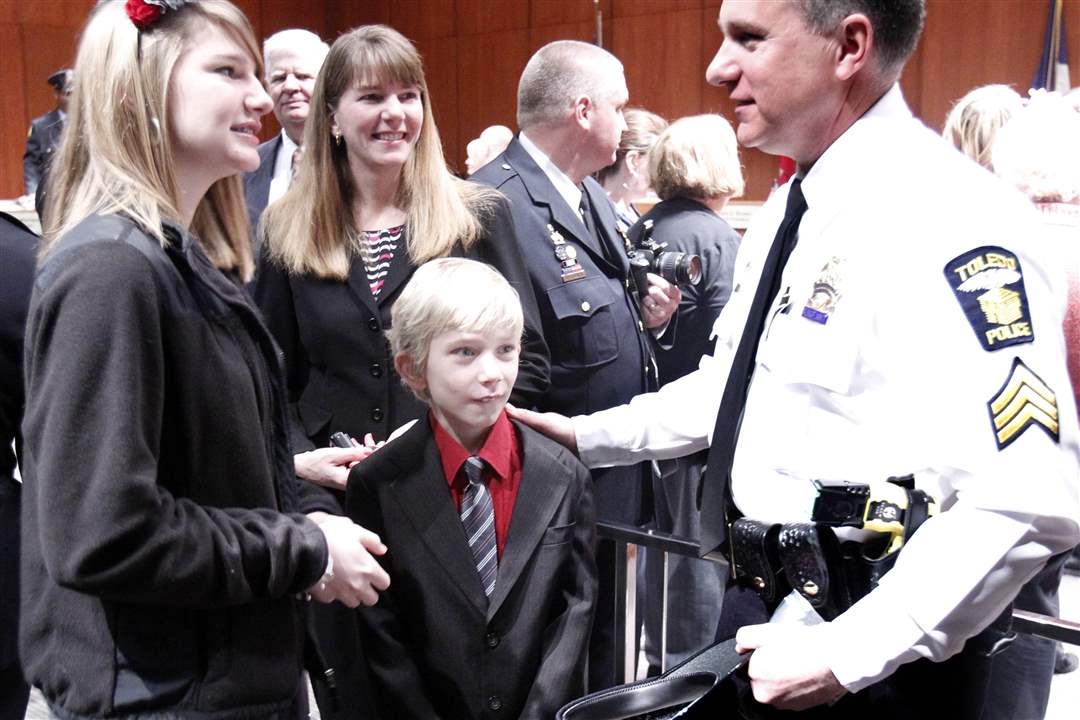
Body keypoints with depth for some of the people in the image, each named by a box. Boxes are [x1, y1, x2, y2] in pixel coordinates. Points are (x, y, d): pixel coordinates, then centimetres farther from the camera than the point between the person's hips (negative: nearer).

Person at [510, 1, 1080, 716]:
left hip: (873, 653, -8)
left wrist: (845, 656, -25)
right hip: (766, 608, 8)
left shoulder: (948, 220, -22)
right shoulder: (788, 211, 6)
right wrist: (587, 437, 12)